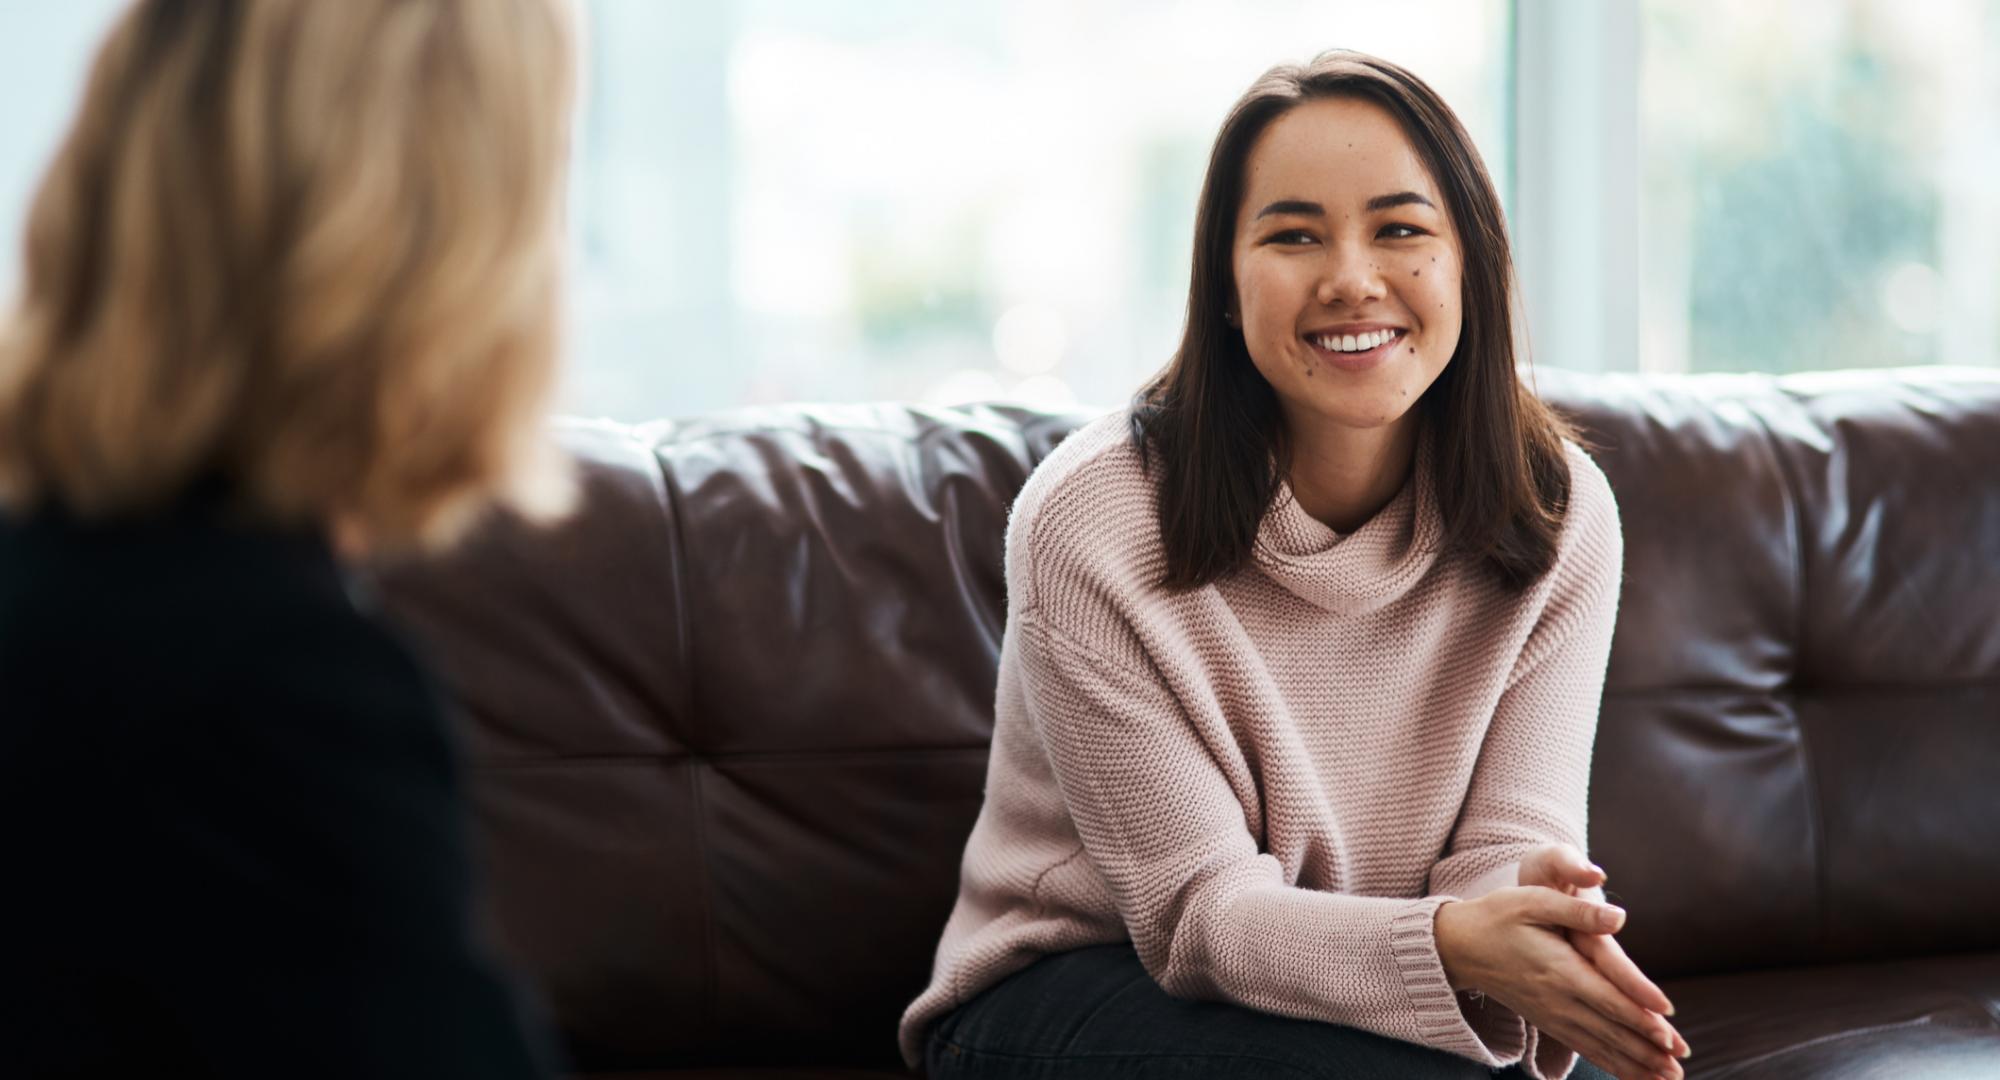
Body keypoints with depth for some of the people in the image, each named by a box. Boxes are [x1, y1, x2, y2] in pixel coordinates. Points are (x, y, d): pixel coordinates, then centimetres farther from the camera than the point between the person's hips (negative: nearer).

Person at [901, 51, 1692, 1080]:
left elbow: (1509, 840, -11)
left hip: (1363, 986, 4)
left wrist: (1532, 911, -37)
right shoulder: (1090, 526, -20)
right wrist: (1449, 946, -39)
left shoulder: (1560, 516, -8)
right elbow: (1199, 908, -19)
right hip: (1069, 987, -3)